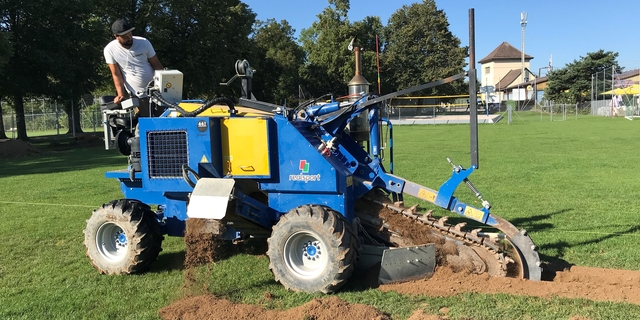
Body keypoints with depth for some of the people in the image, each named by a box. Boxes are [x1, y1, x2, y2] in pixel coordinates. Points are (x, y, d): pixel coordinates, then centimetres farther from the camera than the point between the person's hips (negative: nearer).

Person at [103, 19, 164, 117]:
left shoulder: (144, 42, -7)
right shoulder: (110, 50, -8)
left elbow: (156, 65, 0)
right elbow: (116, 74, -5)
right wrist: (121, 94, -15)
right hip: (138, 96, -1)